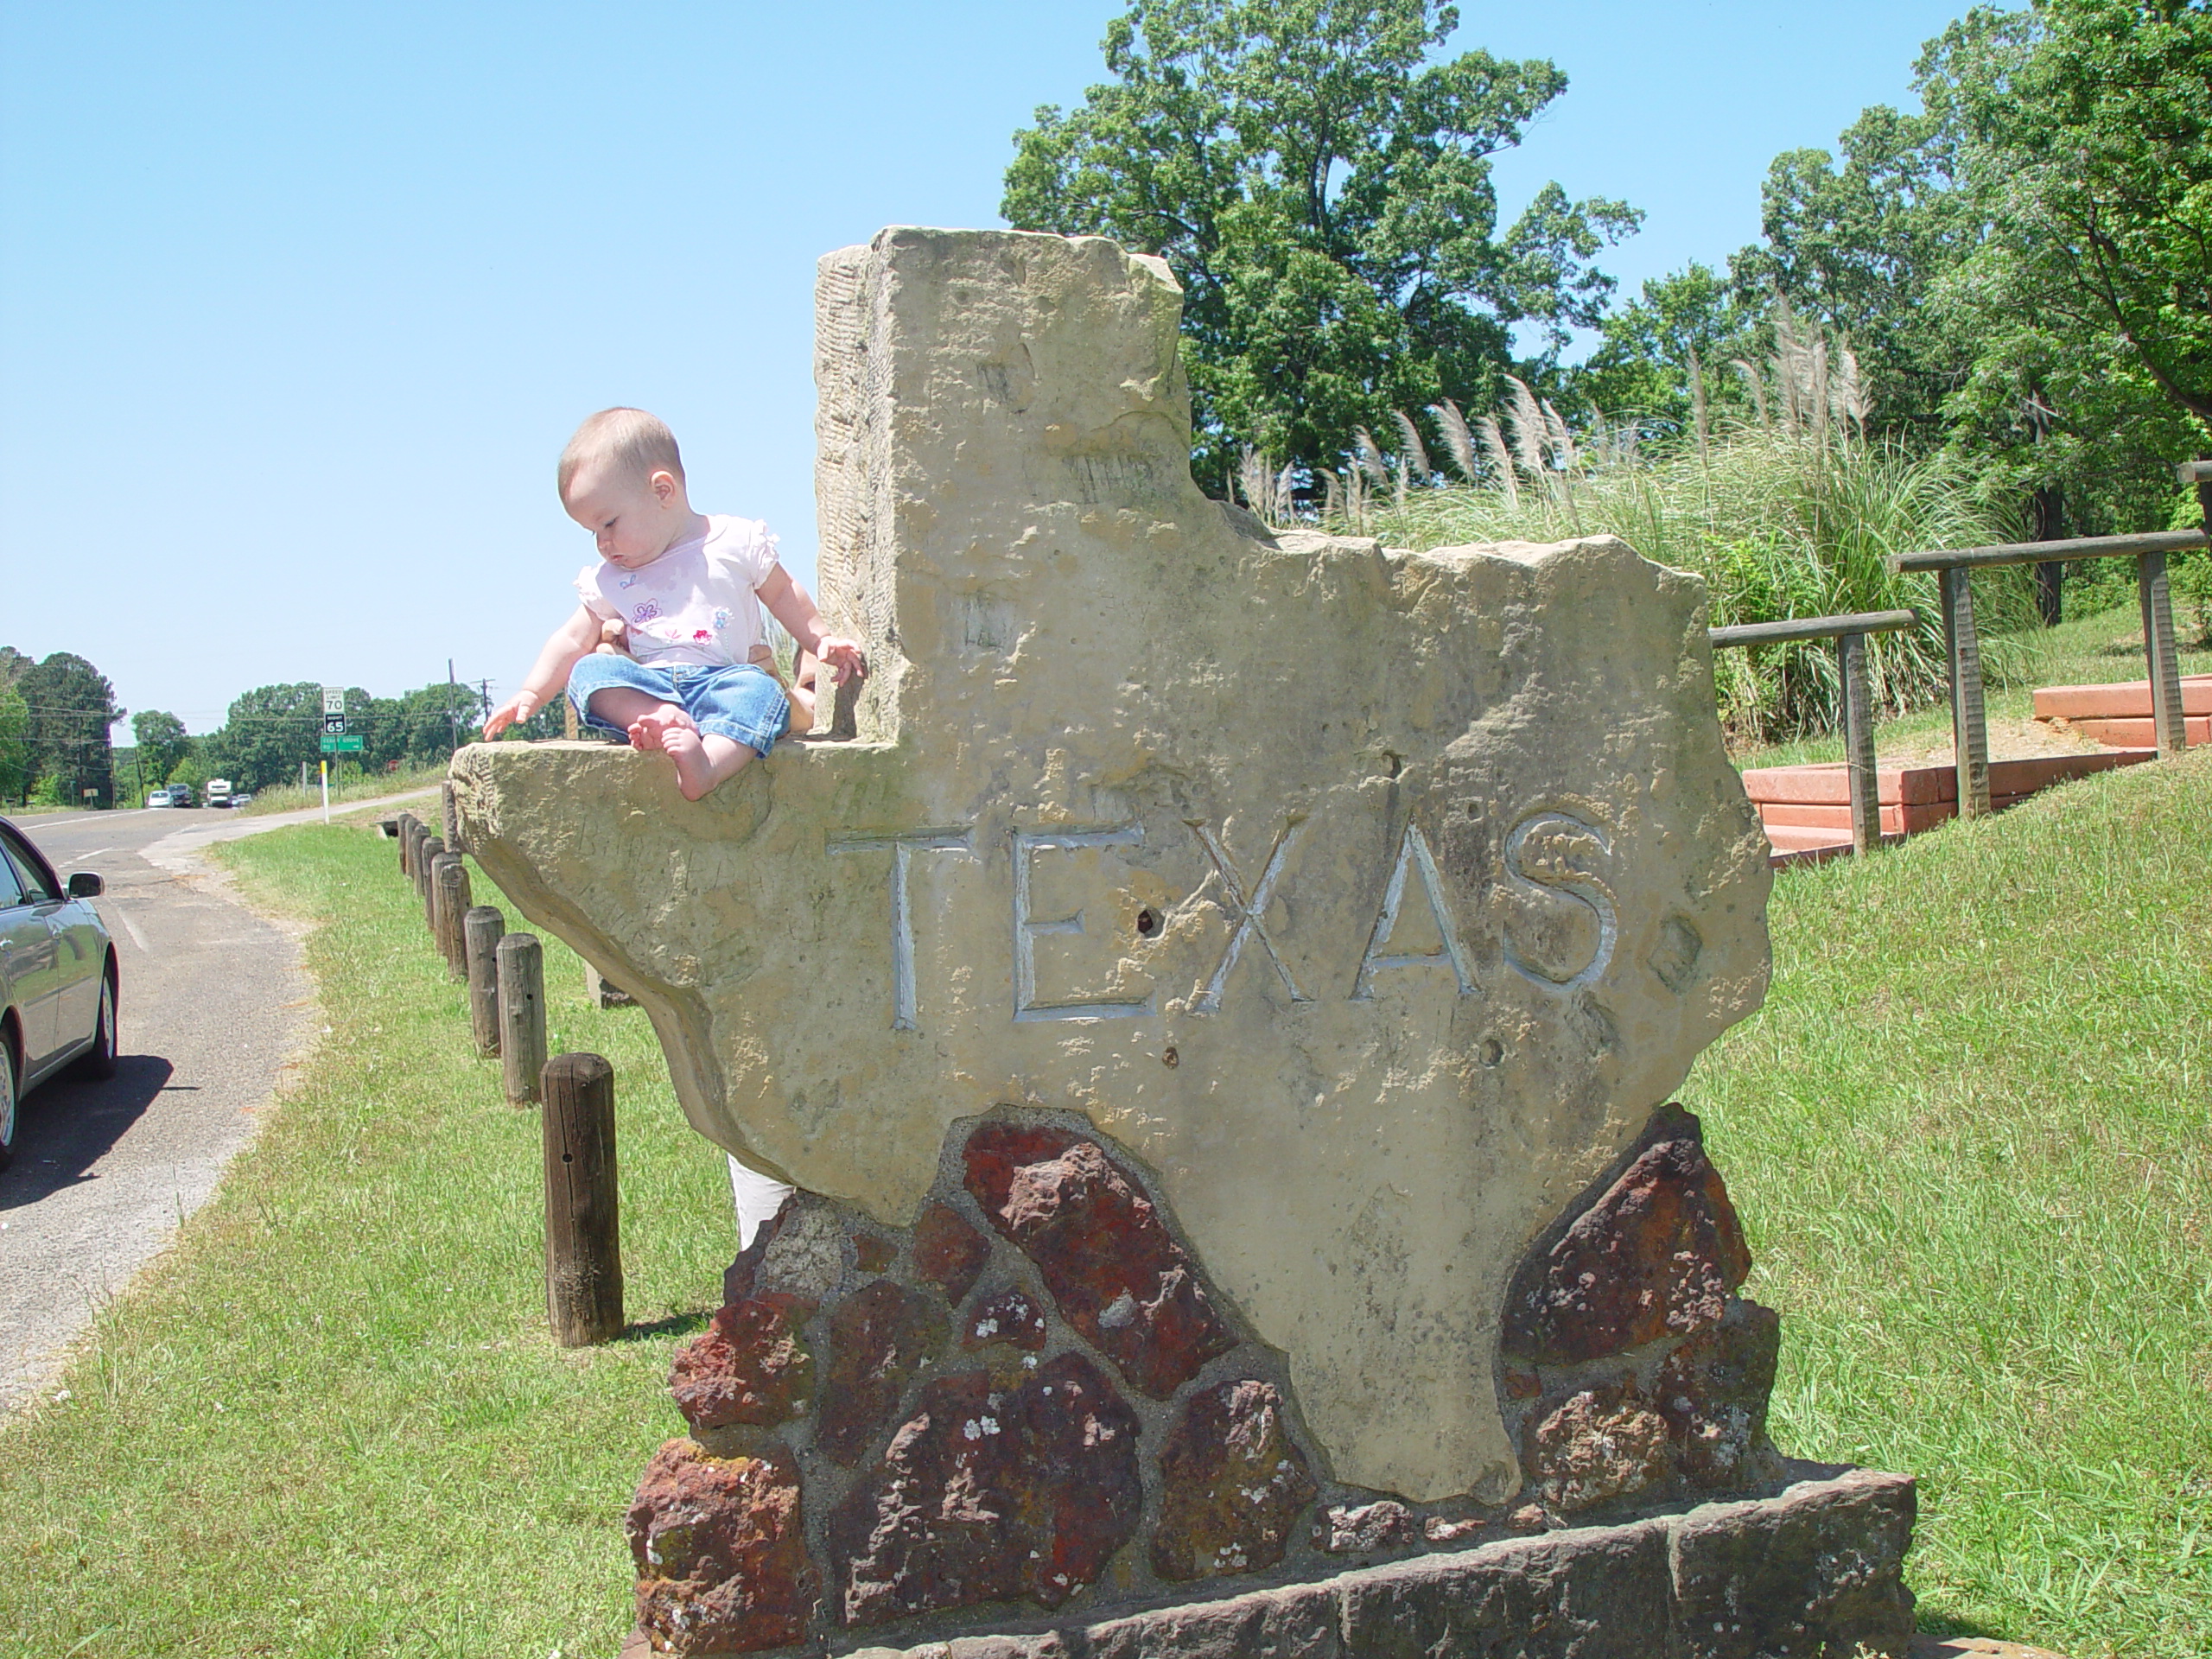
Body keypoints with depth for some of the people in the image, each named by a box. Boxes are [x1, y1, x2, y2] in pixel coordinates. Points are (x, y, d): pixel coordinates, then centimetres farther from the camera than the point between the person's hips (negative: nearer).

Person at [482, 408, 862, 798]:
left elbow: (783, 594, 18)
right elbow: (574, 640, 20)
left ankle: (708, 763, -61)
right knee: (588, 672, -24)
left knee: (762, 690, -36)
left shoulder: (738, 542, 8)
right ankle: (665, 720, -45)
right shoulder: (608, 580, 18)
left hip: (726, 677, -3)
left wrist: (821, 641, 10)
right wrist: (532, 693, 11)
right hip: (647, 687, 3)